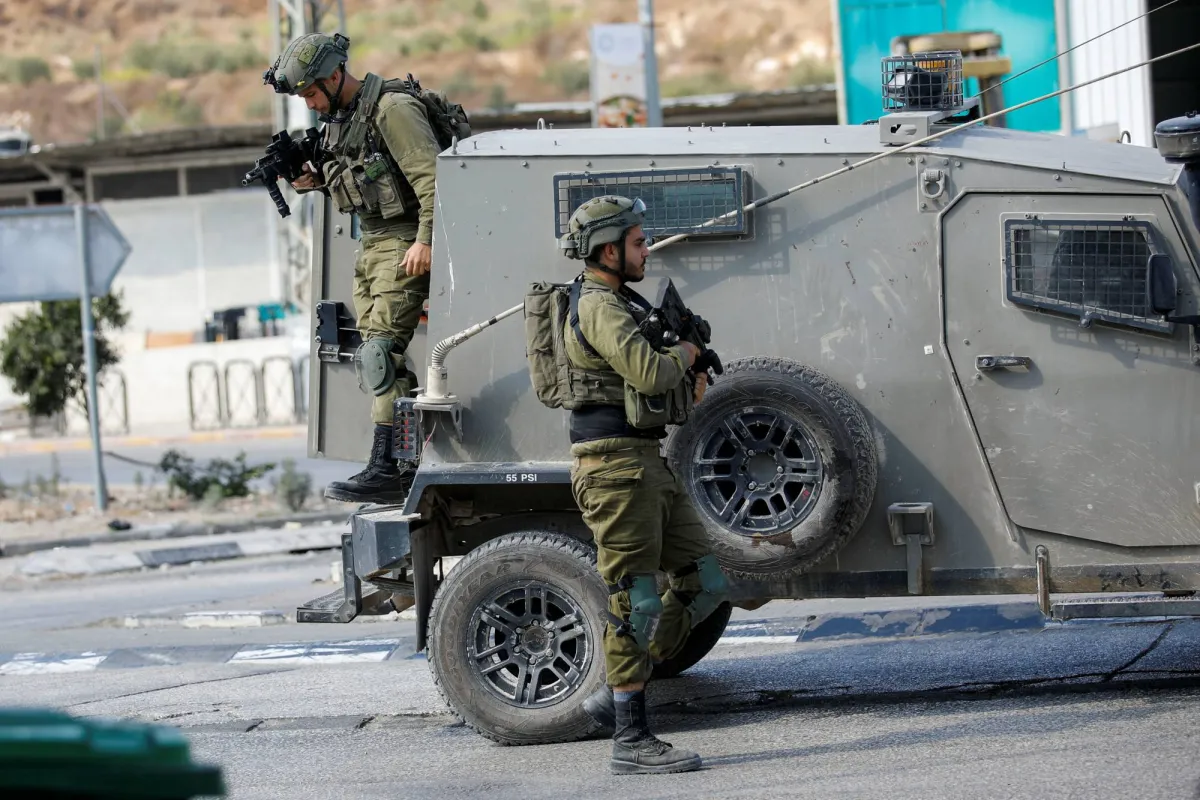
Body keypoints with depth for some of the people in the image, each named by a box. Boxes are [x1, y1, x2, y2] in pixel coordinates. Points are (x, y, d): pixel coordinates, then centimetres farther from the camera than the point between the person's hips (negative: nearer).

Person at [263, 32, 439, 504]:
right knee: (378, 357, 7)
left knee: (381, 350, -16)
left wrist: (425, 240, -25)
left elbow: (430, 176, -20)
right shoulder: (339, 118, 14)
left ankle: (385, 469, -18)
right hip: (371, 245, 10)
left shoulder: (392, 108, -14)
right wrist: (314, 180, 5)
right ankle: (412, 464, 11)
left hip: (404, 245, -10)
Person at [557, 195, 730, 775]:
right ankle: (630, 740, -3)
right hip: (615, 465, -10)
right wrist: (685, 353, -5)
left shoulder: (621, 304, 19)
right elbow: (650, 372, -25)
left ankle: (614, 694, 14)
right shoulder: (597, 306, -13)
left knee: (704, 585, 10)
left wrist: (688, 380, 9)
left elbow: (661, 383, 30)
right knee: (635, 602, -7)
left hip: (649, 464, 10)